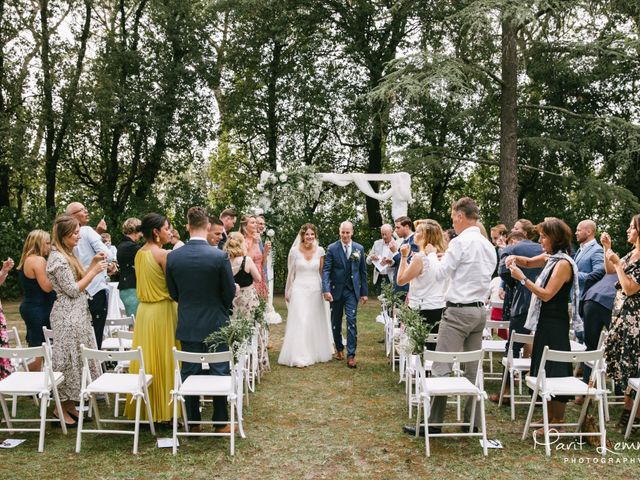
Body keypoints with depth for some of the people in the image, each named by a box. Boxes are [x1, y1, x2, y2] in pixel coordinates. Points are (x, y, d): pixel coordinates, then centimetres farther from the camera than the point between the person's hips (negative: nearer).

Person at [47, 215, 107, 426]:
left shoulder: (67, 255, 14)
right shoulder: (58, 259, -16)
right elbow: (73, 290, -17)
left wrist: (92, 264, 8)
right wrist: (94, 271, -13)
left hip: (77, 314, 10)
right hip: (68, 316, -10)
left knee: (76, 359, 13)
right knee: (68, 359, -2)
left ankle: (70, 404, 21)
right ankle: (62, 409, 9)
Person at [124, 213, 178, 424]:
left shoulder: (139, 254, 8)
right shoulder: (164, 254, -15)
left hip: (144, 310, 7)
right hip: (162, 311, -7)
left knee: (146, 360, 13)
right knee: (163, 361, 1)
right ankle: (163, 410, 8)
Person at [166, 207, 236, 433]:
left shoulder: (173, 257, -6)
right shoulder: (220, 256, -15)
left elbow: (173, 292, 4)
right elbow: (230, 292, -7)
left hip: (187, 325, 3)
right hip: (216, 323, -2)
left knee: (189, 373, 13)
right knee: (219, 373, 9)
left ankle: (193, 422, 21)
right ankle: (221, 422, 17)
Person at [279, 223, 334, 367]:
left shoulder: (320, 250, 1)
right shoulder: (294, 251, -4)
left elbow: (322, 272, 6)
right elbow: (290, 273, 3)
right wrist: (288, 292, 7)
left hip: (316, 291, 2)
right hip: (299, 290, -2)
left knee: (316, 322, 11)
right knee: (300, 322, -5)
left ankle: (316, 352, 27)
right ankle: (300, 357, -1)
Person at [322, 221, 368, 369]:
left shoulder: (359, 249, 3)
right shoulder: (332, 248, -4)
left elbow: (363, 271, 7)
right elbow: (326, 270, -9)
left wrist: (364, 292, 6)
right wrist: (326, 290, -20)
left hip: (352, 291, 0)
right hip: (336, 290, 0)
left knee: (351, 321, -8)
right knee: (336, 322, 12)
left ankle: (351, 355, -4)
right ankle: (339, 348, 31)